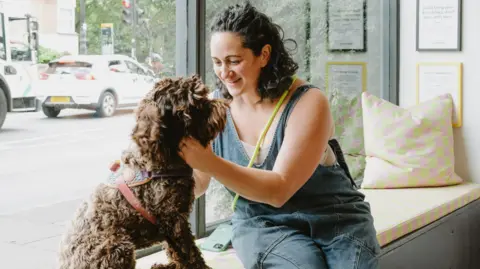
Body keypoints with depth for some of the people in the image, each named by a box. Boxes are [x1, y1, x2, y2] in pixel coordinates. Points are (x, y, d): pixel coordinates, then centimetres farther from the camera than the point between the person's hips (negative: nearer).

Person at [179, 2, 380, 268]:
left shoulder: (308, 102, -17)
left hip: (336, 219, -1)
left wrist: (211, 163, -38)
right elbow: (197, 184, -2)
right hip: (263, 224, 1)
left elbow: (279, 190, -25)